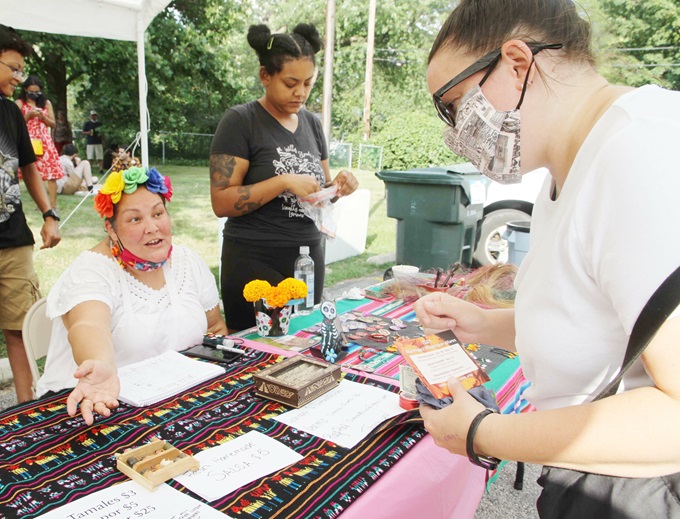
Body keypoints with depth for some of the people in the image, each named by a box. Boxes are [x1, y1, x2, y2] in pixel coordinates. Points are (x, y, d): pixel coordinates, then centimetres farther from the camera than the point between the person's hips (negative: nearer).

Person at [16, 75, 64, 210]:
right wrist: (29, 115, -11)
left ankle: (52, 204, -5)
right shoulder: (19, 103, 5)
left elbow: (53, 124, 11)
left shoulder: (46, 103, 12)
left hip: (45, 141, 2)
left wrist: (42, 116, -6)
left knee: (52, 173, -7)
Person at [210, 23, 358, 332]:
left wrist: (337, 186, -3)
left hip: (309, 258, 5)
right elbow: (221, 202, -14)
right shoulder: (240, 121, -7)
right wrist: (284, 182, -21)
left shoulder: (311, 122, 9)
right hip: (256, 263, -5)